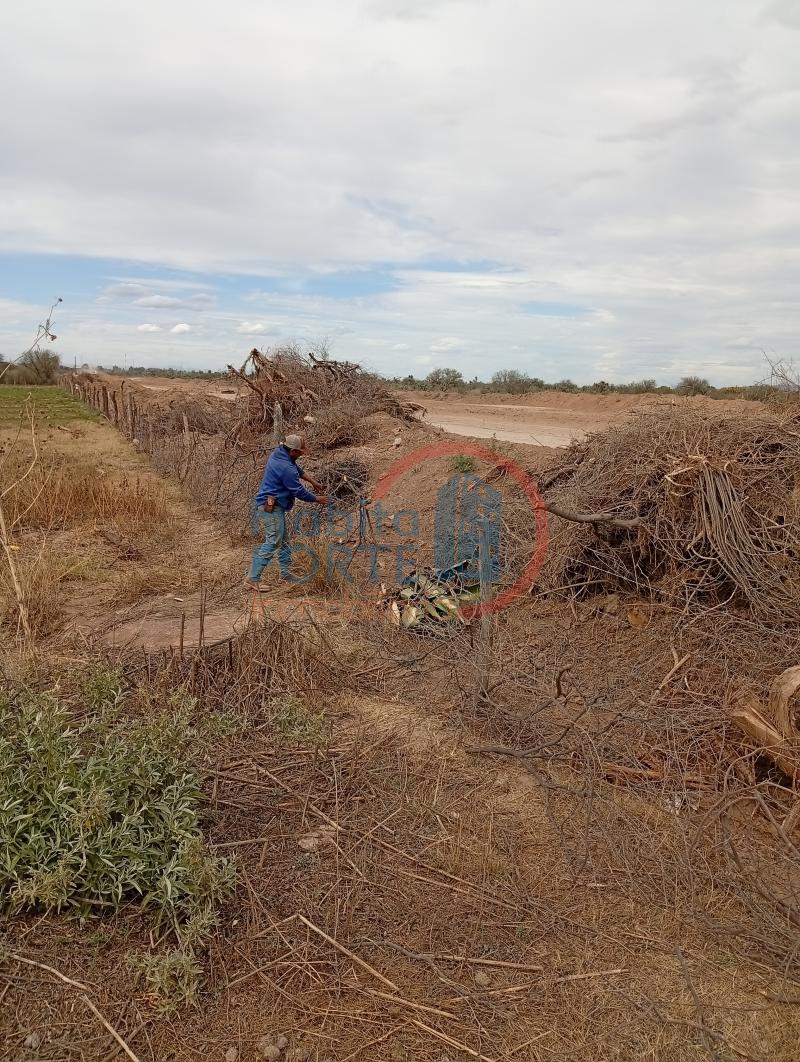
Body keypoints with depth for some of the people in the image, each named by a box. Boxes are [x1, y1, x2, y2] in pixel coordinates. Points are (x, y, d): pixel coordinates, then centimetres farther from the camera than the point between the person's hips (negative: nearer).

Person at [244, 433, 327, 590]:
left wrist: (314, 482, 22)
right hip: (271, 507, -11)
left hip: (273, 505, 11)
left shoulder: (278, 452, 5)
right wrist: (317, 499, 1)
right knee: (273, 543, -12)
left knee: (284, 540, 18)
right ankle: (252, 579, -13)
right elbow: (299, 492, -15)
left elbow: (298, 469, 21)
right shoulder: (286, 468, -24)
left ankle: (286, 574, 28)